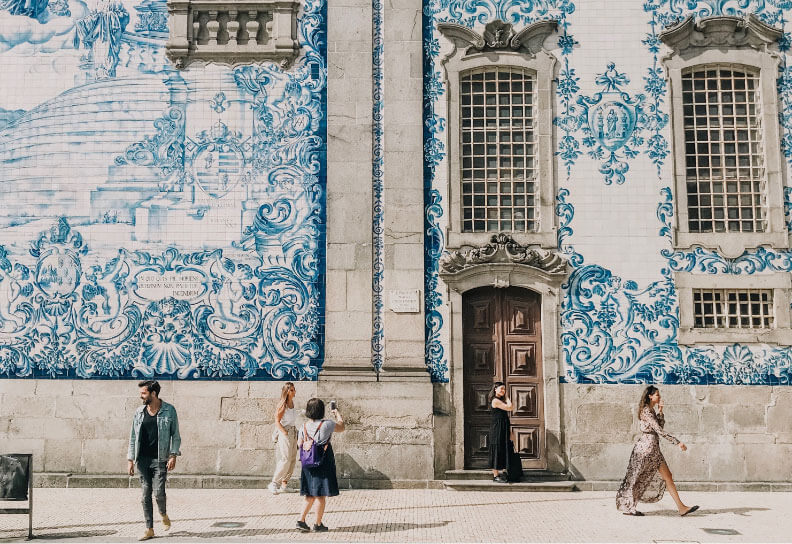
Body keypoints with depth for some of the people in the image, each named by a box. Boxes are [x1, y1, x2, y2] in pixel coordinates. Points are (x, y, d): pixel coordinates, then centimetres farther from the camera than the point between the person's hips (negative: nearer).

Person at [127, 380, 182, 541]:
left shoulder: (169, 410, -1)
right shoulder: (139, 412, 8)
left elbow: (175, 435, 1)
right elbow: (133, 437, 11)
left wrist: (173, 455, -9)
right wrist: (130, 460, 6)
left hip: (160, 459, -3)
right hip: (142, 459, 3)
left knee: (159, 492, -12)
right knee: (146, 495, 4)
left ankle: (164, 515, 18)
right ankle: (149, 529, 12)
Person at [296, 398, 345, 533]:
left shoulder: (303, 427, -1)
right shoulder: (327, 425, -13)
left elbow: (299, 445, 5)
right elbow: (341, 427, 5)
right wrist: (337, 413, 21)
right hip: (324, 465, -5)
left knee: (311, 494, 18)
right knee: (321, 495, 5)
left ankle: (301, 520, 14)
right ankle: (318, 524, 12)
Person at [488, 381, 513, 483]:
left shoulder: (500, 400, 18)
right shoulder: (495, 400, -13)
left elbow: (511, 408, 15)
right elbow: (509, 408, -12)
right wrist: (507, 397, -2)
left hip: (502, 429, 10)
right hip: (497, 428, -10)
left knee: (502, 450, 10)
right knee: (497, 449, -7)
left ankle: (496, 474, 14)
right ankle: (496, 476, -5)